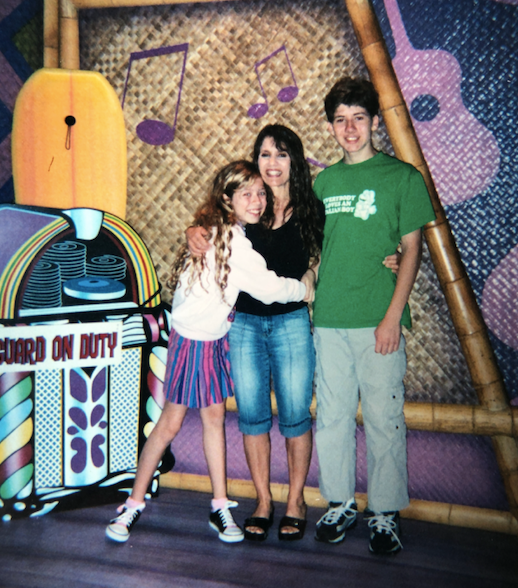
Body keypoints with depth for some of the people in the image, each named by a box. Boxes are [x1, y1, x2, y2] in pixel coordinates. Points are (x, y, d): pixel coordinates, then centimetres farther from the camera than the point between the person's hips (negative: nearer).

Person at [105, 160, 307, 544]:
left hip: (216, 336, 9)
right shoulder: (230, 238, -22)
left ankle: (220, 508, 19)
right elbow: (268, 288, -19)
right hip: (193, 338, -9)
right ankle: (134, 505, 16)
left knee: (214, 417, 10)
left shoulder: (225, 233, 7)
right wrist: (307, 288, -5)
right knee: (171, 423, 0)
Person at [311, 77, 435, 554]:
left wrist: (393, 316, -10)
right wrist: (309, 302, 10)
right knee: (332, 416, 9)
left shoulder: (401, 176, 2)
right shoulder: (324, 181, 14)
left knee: (383, 418, 1)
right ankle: (340, 503, 24)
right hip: (327, 320, 4)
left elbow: (411, 250, -2)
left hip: (377, 321, -4)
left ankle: (385, 512, 16)